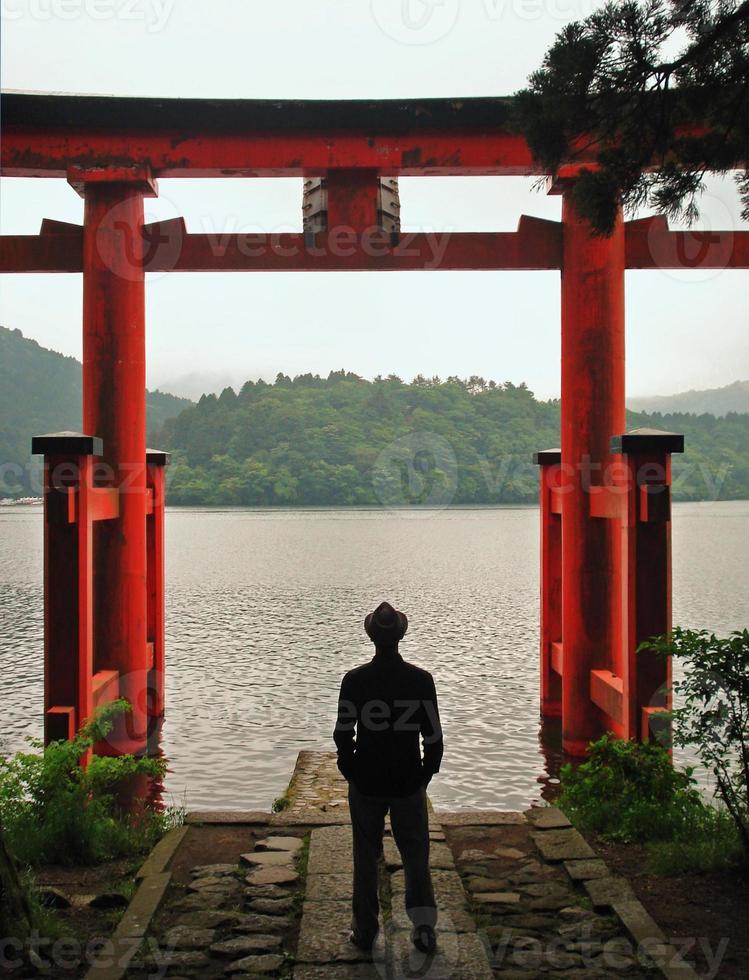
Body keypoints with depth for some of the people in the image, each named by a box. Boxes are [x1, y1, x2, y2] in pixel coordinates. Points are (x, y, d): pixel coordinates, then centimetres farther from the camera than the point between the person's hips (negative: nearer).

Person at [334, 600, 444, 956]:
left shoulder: (354, 680, -12)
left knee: (366, 857, 15)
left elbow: (343, 733, -7)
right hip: (409, 781, 0)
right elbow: (433, 733, -6)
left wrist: (351, 772, 8)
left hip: (366, 783, 0)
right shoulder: (421, 680, -11)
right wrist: (426, 772, 9)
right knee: (415, 852, 17)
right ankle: (423, 921, 5)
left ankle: (364, 930, 24)